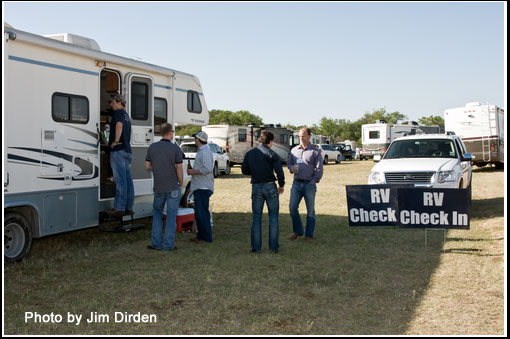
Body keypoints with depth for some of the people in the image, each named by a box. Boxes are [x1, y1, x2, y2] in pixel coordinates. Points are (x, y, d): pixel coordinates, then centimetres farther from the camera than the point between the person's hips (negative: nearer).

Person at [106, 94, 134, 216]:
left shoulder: (119, 112, -6)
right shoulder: (126, 115, 22)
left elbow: (119, 124, -26)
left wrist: (116, 141, -23)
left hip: (118, 151, -9)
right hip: (127, 150, 9)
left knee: (120, 180, -9)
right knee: (128, 180, 8)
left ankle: (119, 208, -7)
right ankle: (129, 207, 11)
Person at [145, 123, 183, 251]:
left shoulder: (152, 147, 1)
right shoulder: (176, 148, -11)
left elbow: (147, 166, 5)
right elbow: (179, 169, -11)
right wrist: (181, 183, 4)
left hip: (158, 188, 4)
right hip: (173, 188, -3)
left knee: (157, 214, 18)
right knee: (171, 215, 4)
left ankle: (156, 243, 14)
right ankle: (168, 245, 5)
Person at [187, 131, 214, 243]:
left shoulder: (205, 152, -15)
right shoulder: (201, 151, 19)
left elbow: (207, 169, -25)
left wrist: (193, 172, -15)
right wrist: (192, 169, 11)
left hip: (203, 188, -11)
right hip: (199, 187, 11)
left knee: (202, 212, -8)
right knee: (199, 213, 14)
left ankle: (206, 237, -4)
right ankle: (201, 235, 22)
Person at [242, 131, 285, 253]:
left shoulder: (249, 154, 4)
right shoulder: (272, 154, -9)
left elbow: (244, 170, 11)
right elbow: (279, 172, -14)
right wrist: (281, 185, 2)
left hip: (256, 187, 3)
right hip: (270, 187, -3)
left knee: (256, 218, 10)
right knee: (273, 217, 8)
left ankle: (256, 247, 10)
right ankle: (273, 247, 10)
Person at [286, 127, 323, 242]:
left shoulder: (315, 151, -1)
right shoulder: (294, 150, 11)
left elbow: (319, 169, -2)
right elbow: (288, 161, 21)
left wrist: (314, 181, -7)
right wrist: (291, 168, 0)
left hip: (309, 184, -3)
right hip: (297, 183, 3)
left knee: (310, 210, 3)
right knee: (292, 207, -2)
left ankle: (309, 235, 13)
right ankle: (297, 231, 16)